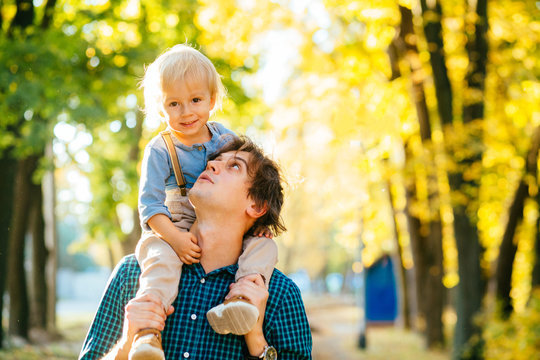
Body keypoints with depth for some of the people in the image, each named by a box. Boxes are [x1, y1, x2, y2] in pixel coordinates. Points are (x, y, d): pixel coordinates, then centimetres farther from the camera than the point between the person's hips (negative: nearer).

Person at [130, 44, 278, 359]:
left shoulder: (226, 138, 7)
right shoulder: (160, 151, -4)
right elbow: (150, 203, -9)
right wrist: (176, 238, -24)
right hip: (174, 229, -4)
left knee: (264, 245, -18)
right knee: (160, 256, -34)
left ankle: (244, 298, -40)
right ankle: (147, 333, -45)